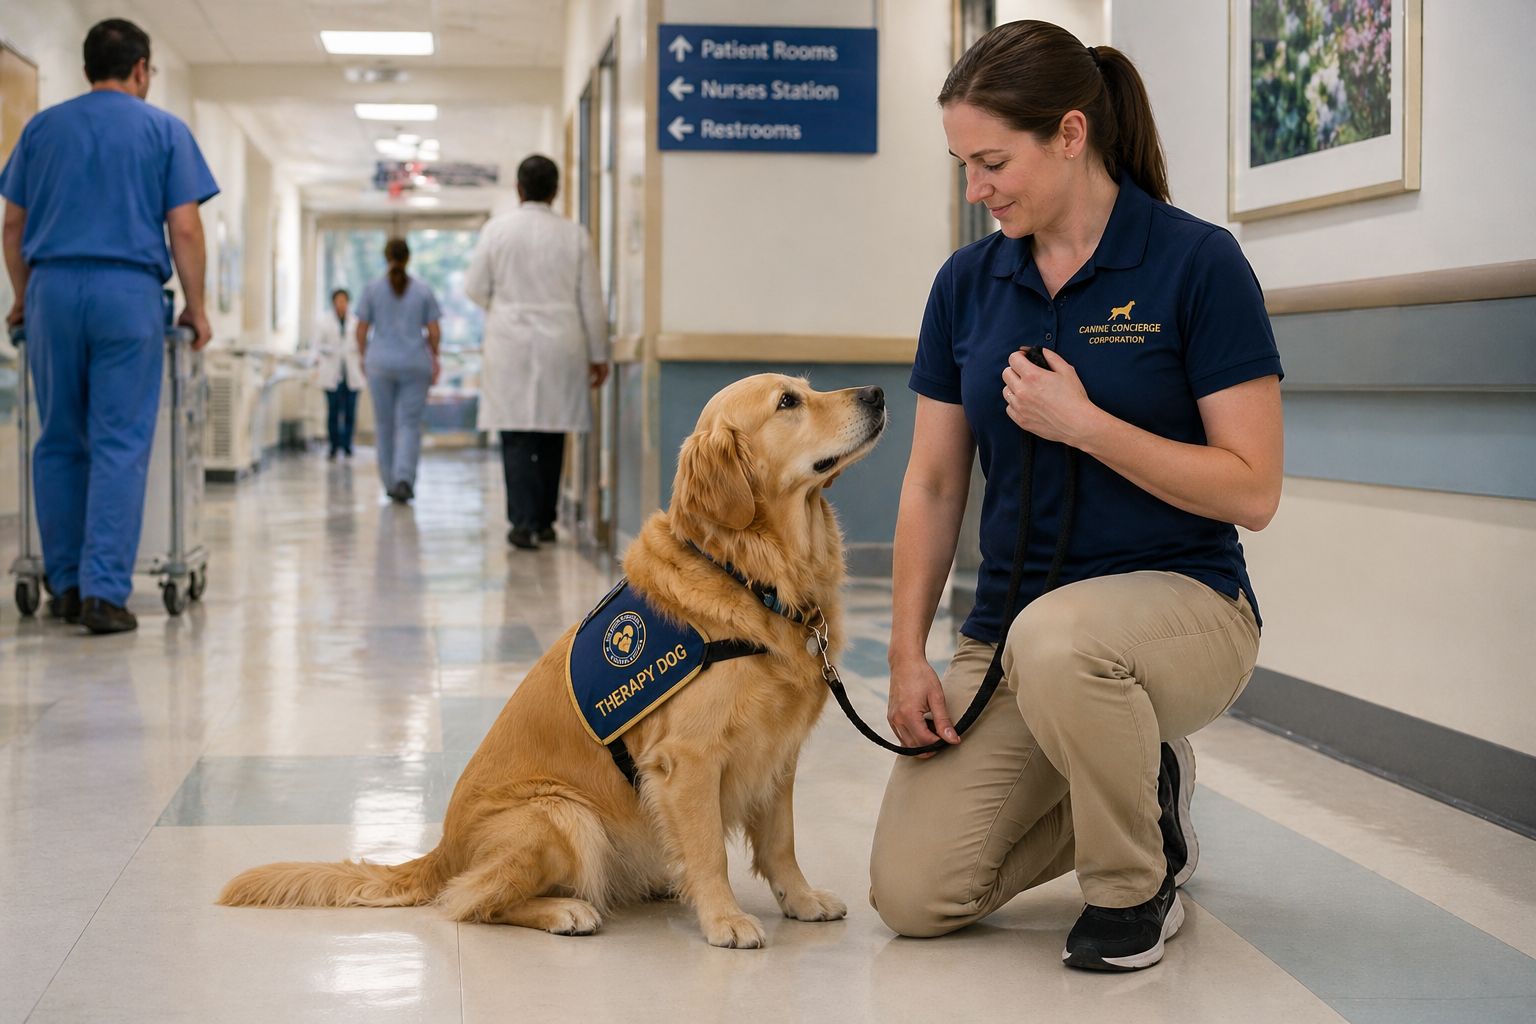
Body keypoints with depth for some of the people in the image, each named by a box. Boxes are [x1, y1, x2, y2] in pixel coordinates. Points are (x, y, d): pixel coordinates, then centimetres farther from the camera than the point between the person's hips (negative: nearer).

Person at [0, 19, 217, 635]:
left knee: (58, 443, 11)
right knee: (121, 446, -3)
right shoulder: (165, 131, 5)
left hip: (53, 289, 3)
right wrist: (195, 307, 6)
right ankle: (103, 590, -9)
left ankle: (65, 584, 14)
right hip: (129, 292, -3)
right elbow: (184, 229, -1)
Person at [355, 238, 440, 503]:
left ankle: (390, 483, 15)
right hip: (415, 364, -1)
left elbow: (361, 330, 0)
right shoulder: (423, 290, 0)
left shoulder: (372, 289, -1)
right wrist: (434, 359, 12)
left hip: (380, 364, 1)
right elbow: (434, 332, -1)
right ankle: (404, 478, -19)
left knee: (384, 424, 10)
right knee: (410, 423, -1)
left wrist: (364, 357, 13)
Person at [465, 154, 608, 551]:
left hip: (510, 343, -1)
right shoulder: (574, 235, 0)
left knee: (517, 437, -2)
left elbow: (475, 288, 2)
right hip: (561, 344, 1)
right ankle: (545, 521, 17)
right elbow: (590, 300, 2)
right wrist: (598, 354, 9)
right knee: (551, 436, 11)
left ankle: (525, 523, -11)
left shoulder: (495, 231, -2)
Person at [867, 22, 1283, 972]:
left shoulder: (1197, 263, -11)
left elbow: (1253, 490, -14)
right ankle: (1130, 796, 18)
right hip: (1011, 631, 5)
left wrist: (1086, 425, -22)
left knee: (1056, 638, -41)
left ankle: (1137, 882, -11)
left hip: (1181, 602, -5)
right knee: (913, 894, -10)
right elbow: (932, 484, 8)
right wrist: (908, 654, 0)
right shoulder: (968, 283, 4)